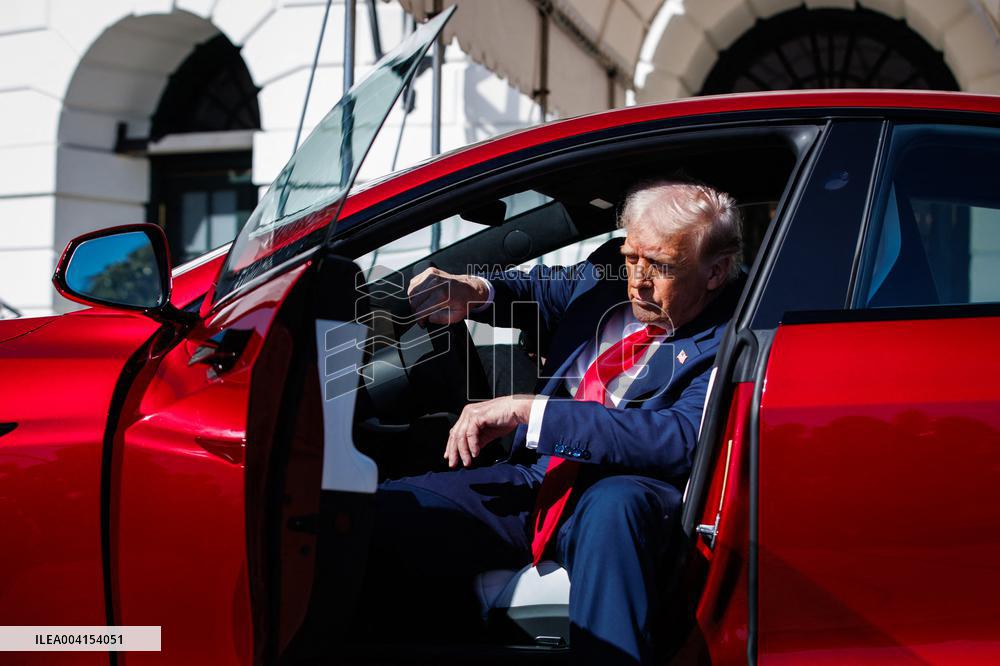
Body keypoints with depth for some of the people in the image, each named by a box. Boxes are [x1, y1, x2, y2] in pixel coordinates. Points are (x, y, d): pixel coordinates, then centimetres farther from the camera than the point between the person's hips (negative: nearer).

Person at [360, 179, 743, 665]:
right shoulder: (607, 273, 8)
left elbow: (682, 438, -25)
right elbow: (542, 289, 28)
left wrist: (530, 411, -27)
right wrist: (475, 292, 2)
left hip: (624, 500, -5)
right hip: (532, 482, 6)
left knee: (614, 505, -42)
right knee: (378, 512, -15)